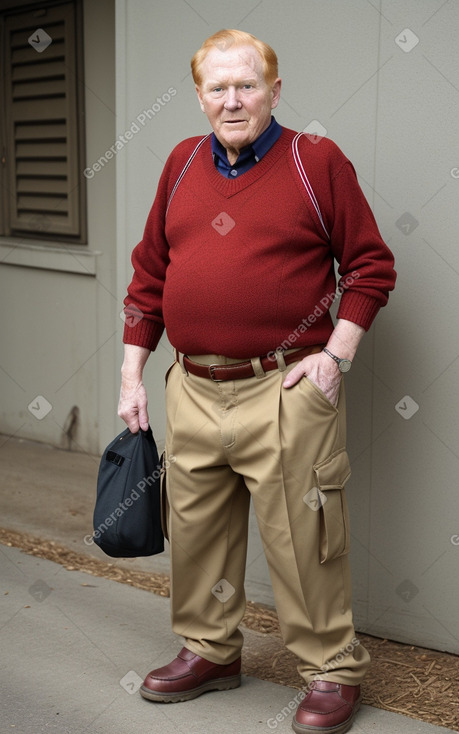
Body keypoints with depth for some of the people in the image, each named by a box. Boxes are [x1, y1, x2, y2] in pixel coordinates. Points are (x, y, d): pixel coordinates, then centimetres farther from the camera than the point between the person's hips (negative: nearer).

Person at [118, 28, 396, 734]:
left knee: (302, 540, 1)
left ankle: (333, 670, 20)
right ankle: (210, 651, 35)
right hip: (192, 392, 5)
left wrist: (336, 354, -10)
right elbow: (149, 272, 15)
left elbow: (371, 265, 0)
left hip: (286, 393, -5)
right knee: (195, 530, 15)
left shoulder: (318, 161, -2)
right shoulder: (182, 163, 11)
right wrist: (132, 374, 11)